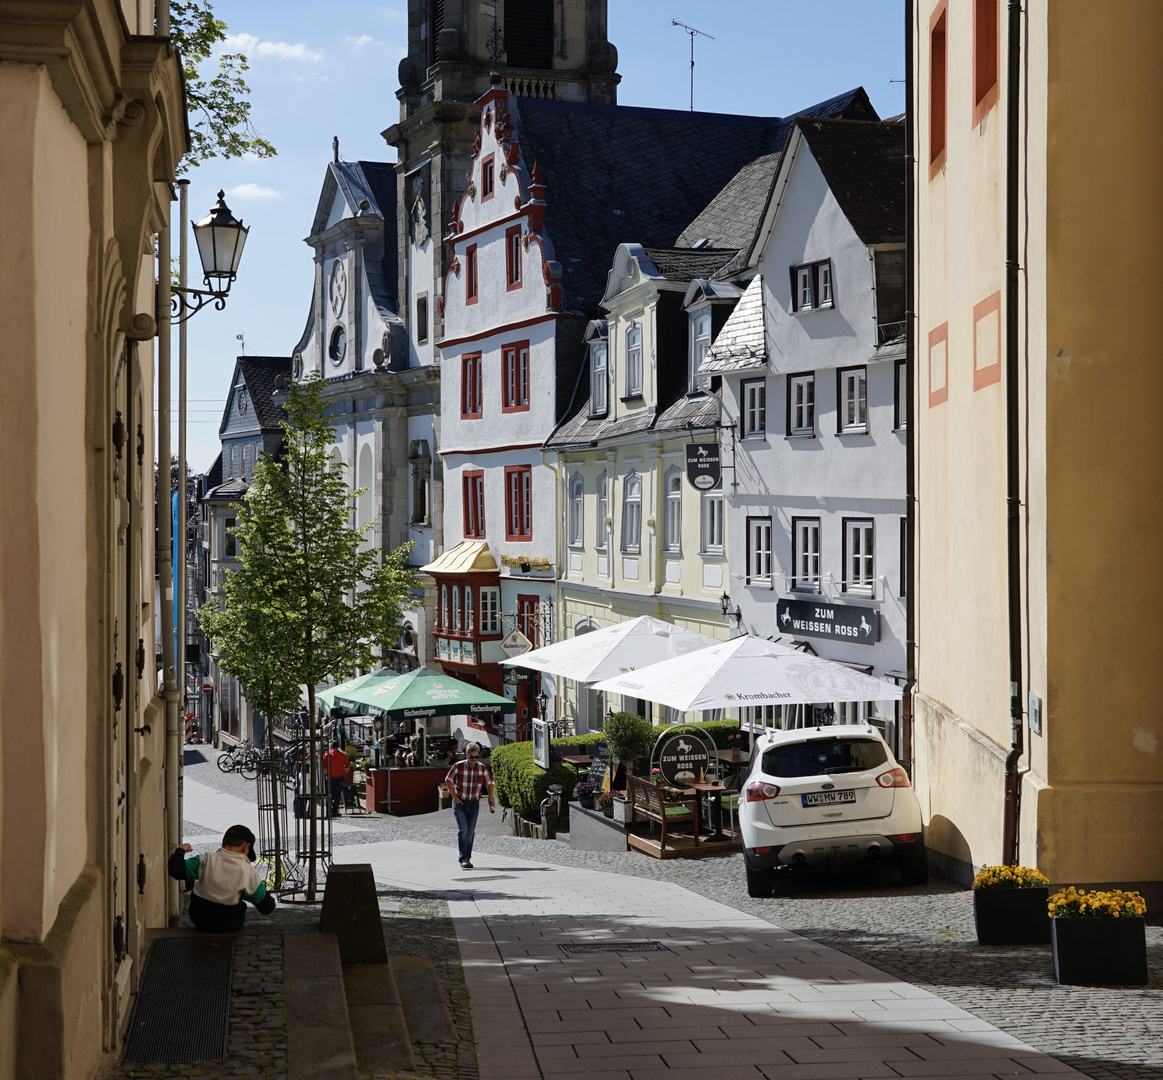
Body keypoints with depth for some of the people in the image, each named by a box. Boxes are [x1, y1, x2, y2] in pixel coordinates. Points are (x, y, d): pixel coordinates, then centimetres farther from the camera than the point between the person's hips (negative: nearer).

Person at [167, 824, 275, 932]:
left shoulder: (205, 861, -16)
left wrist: (180, 851, 4)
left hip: (200, 923, 1)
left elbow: (176, 870, -15)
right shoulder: (249, 873, -15)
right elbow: (266, 907, -10)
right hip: (230, 926, -1)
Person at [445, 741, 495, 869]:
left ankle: (467, 858, 15)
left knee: (471, 832, 5)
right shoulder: (458, 766, -10)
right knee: (463, 830, -14)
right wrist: (455, 797, -4)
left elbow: (489, 783, 10)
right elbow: (448, 780, 1)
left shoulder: (482, 768, -3)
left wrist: (491, 796, -6)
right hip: (460, 803, -3)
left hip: (474, 805, 3)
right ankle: (463, 858, -13)